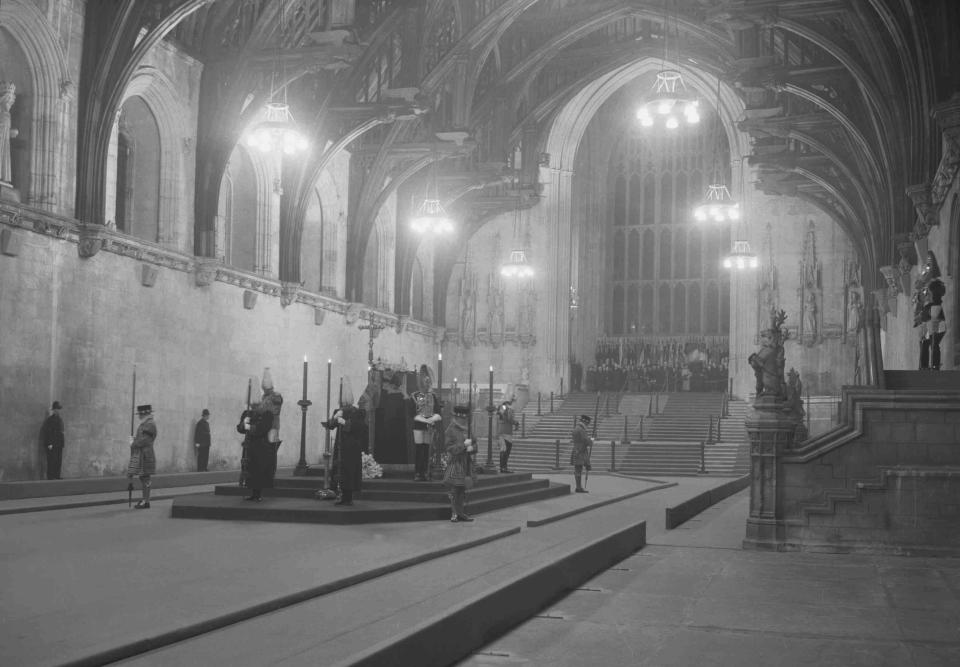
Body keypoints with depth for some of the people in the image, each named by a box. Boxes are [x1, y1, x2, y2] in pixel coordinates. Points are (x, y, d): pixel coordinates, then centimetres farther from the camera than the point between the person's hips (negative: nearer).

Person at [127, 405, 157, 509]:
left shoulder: (149, 425, -15)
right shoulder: (144, 424, 17)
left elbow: (144, 441, -19)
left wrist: (133, 444, -6)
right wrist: (134, 439, 8)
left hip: (145, 456, -10)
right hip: (140, 456, 10)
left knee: (145, 478, -6)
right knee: (143, 478, 13)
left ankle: (146, 502, -2)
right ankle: (144, 499, 20)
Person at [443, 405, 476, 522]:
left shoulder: (466, 430, 14)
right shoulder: (450, 430, -9)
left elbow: (474, 446, 17)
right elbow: (450, 448, -16)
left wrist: (472, 448, -6)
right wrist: (464, 445, -21)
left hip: (465, 464, 7)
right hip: (455, 463, -7)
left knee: (462, 490, 12)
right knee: (454, 490, -3)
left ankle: (462, 513, 17)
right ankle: (454, 514, 2)